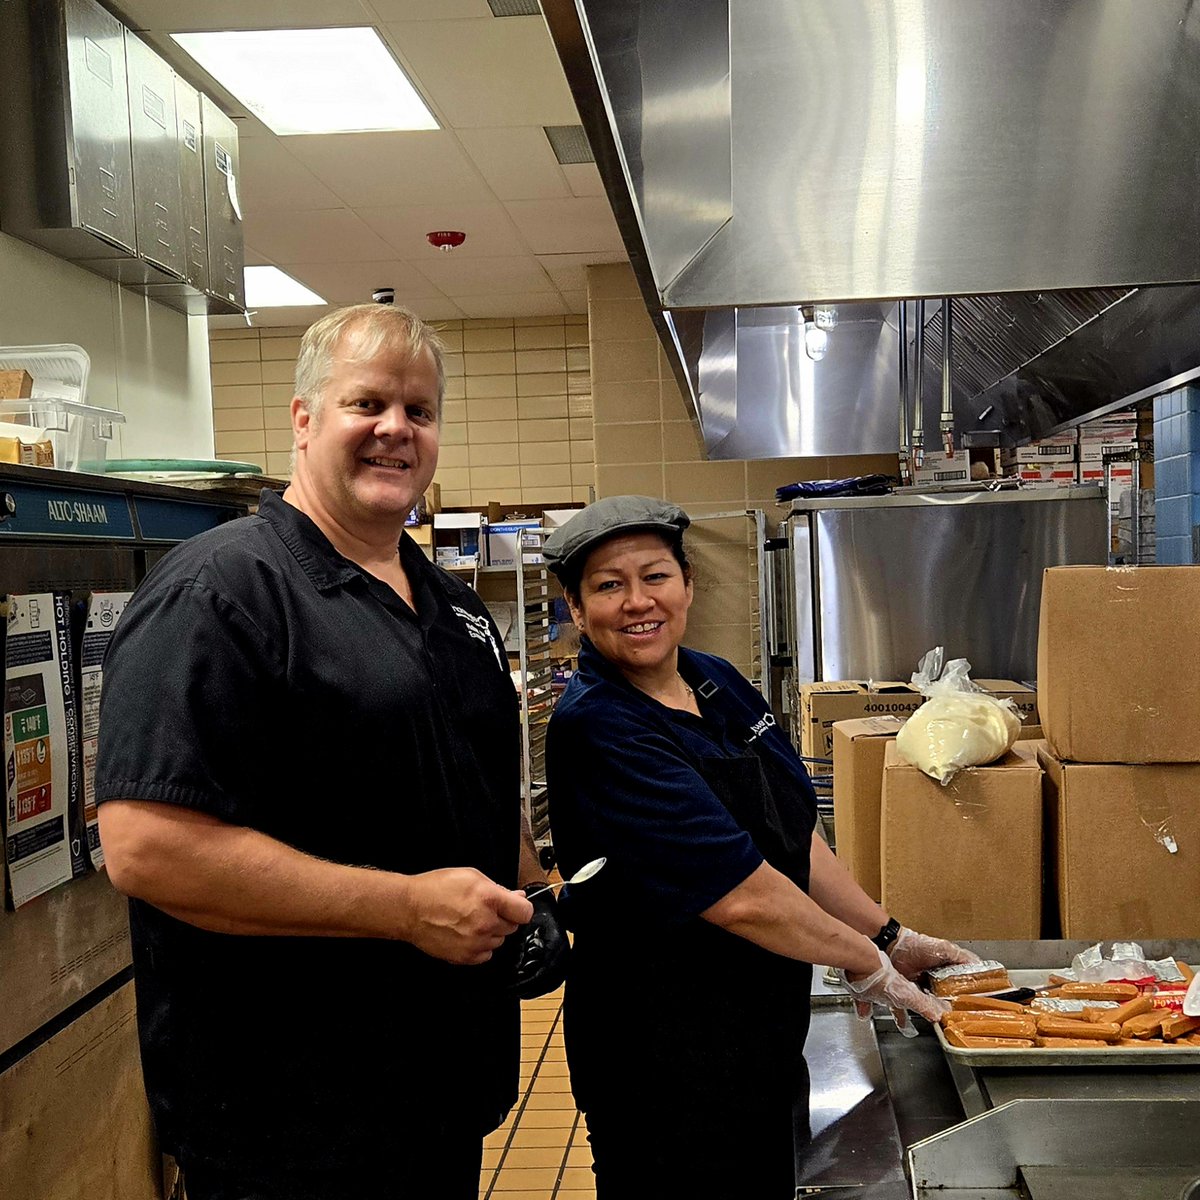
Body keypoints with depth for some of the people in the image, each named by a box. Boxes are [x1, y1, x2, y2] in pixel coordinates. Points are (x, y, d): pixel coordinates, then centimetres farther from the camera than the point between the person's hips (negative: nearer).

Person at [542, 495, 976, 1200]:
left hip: (767, 1032, 8)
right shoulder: (595, 731, -23)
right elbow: (739, 897, -24)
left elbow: (796, 834, 10)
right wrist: (867, 963, -12)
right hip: (667, 1055, -8)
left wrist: (890, 938, 6)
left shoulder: (719, 685, 2)